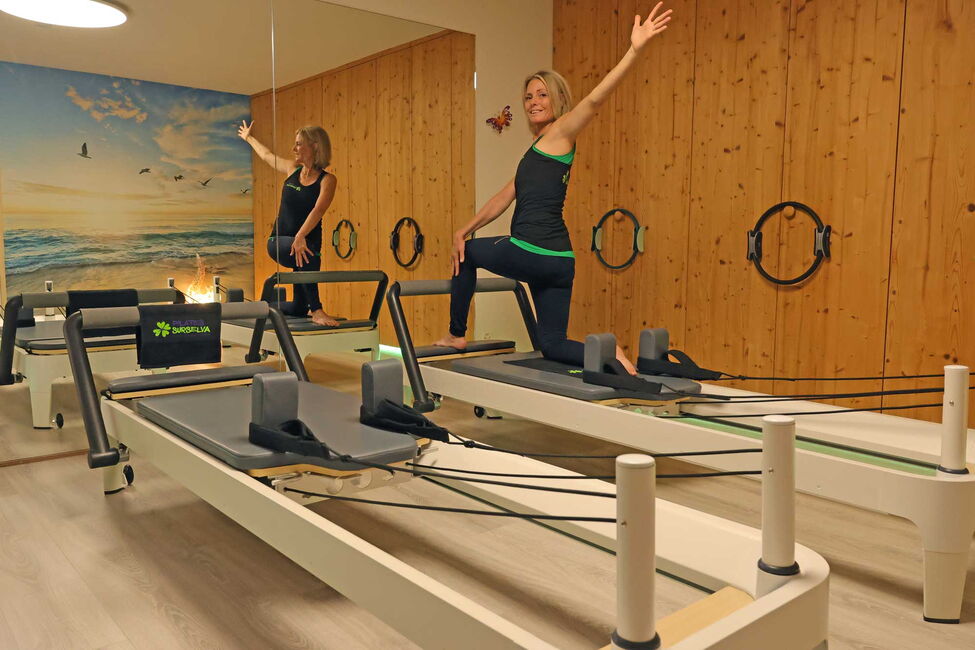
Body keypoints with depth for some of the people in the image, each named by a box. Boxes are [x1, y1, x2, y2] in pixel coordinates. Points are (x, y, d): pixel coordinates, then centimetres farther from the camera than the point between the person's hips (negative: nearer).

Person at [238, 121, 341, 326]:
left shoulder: (327, 180, -8)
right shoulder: (292, 169, 5)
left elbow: (318, 210, -24)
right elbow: (266, 155, 26)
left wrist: (300, 236, -39)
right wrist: (248, 138, 41)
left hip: (306, 243, -1)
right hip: (278, 241, 1)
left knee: (298, 310, 4)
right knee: (307, 255, -36)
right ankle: (316, 310, -33)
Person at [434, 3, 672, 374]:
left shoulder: (560, 134, 0)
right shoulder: (537, 153, 24)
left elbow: (594, 99, -17)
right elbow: (503, 199, 24)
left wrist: (635, 49, -27)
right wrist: (463, 231, 21)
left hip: (530, 253, -8)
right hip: (558, 260, 8)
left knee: (469, 253, 20)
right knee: (552, 344, 9)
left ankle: (456, 335, 28)